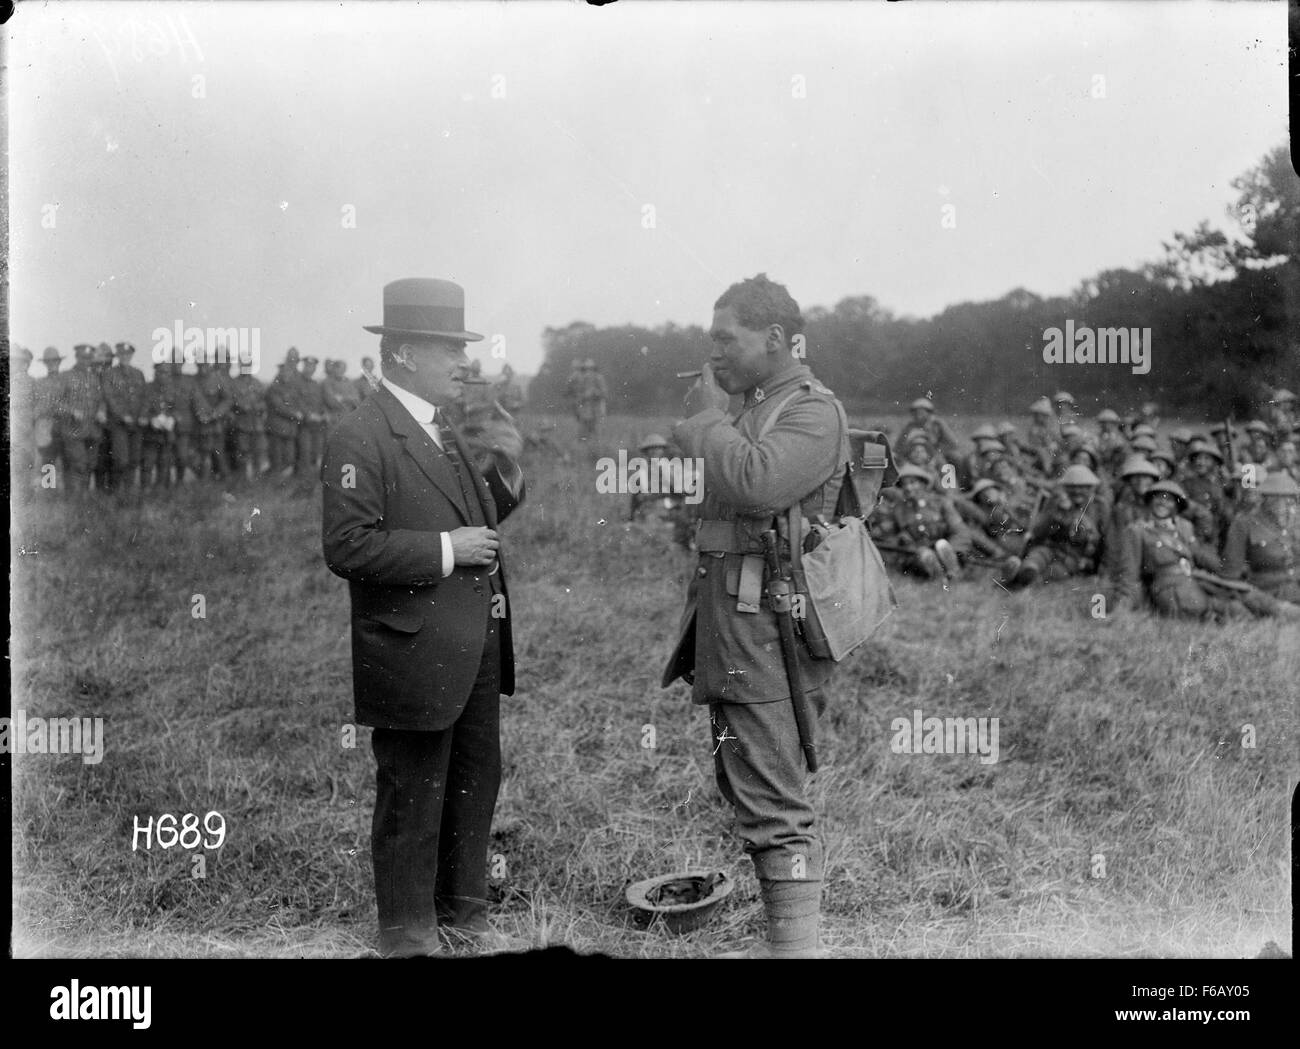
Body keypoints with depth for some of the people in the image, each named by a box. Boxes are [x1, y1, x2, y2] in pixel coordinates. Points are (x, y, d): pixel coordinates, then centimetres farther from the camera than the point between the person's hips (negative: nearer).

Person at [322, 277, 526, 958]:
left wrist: (504, 476, 4)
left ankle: (463, 916, 35)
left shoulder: (441, 430, 15)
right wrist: (446, 550, -21)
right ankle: (409, 938, 21)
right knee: (412, 805, 5)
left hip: (476, 651, 9)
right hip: (414, 657, -9)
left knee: (475, 785, 18)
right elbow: (347, 547, -22)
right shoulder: (359, 438, -14)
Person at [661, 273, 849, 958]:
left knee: (773, 802, -8)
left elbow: (756, 480, -27)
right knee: (749, 790, 16)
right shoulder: (752, 408, 18)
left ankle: (795, 944, -1)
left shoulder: (812, 411, -9)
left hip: (766, 634, -10)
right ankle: (783, 938, 27)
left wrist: (708, 419, -14)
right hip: (729, 631, 10)